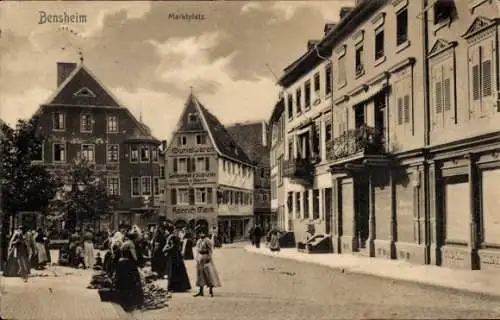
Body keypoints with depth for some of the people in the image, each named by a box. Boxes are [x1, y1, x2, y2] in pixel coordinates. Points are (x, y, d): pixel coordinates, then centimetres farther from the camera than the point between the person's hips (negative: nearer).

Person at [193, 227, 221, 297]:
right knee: (200, 274, 10)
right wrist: (197, 259, 14)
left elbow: (210, 249, -14)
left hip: (206, 258, -8)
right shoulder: (199, 241, 13)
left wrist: (208, 257, -21)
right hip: (200, 258, 8)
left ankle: (211, 291, -3)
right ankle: (201, 291, 16)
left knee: (209, 273, -7)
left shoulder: (207, 240, -11)